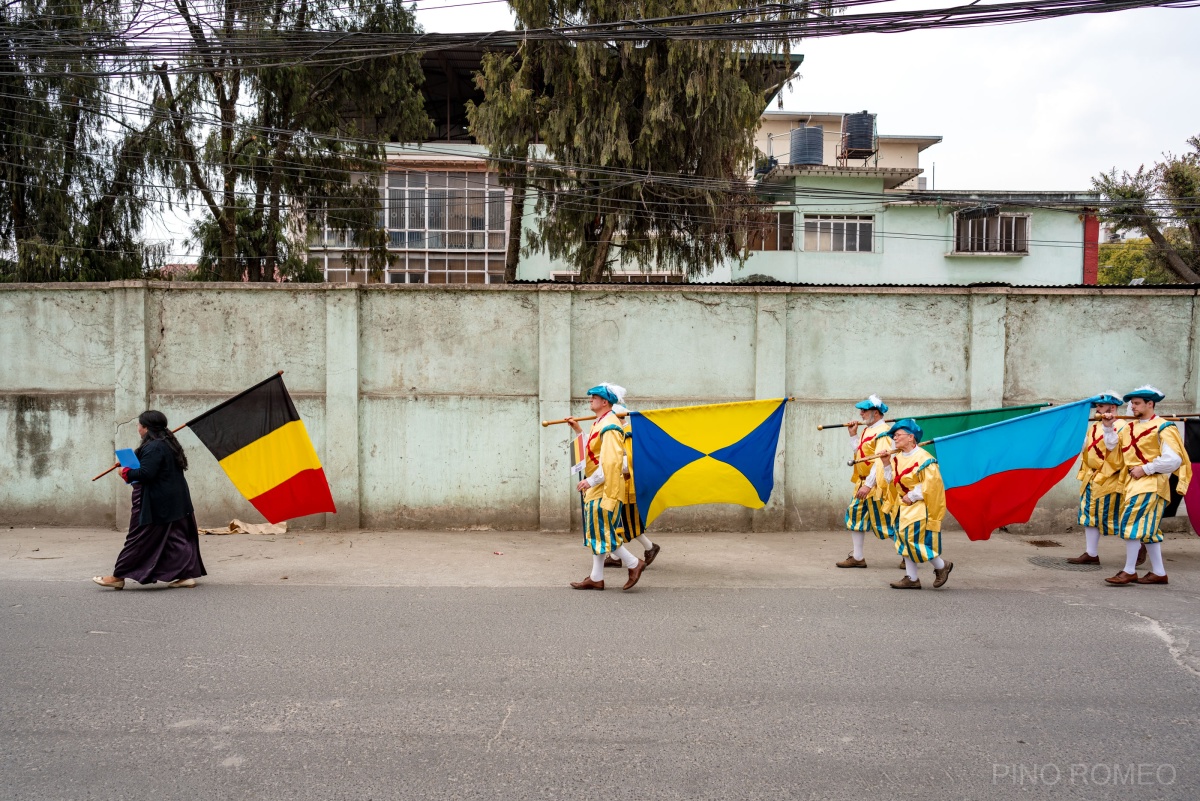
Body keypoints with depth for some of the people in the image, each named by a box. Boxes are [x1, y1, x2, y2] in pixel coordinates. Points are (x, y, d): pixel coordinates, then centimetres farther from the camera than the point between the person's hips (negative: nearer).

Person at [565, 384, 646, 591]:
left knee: (603, 532, -5)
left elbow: (611, 461, -26)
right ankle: (596, 578, 18)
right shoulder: (599, 423, 14)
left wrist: (591, 481, -27)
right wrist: (578, 429, 25)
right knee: (596, 532, 12)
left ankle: (634, 563, 7)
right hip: (596, 488, 10)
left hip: (605, 488, -10)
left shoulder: (610, 426, -18)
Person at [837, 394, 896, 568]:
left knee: (886, 521, -2)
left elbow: (880, 461, -23)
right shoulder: (867, 430, 12)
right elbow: (859, 452, 15)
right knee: (855, 514, 10)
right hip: (863, 482, 10)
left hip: (877, 485, -9)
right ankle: (857, 557, 18)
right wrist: (853, 435, 8)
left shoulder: (883, 432, -17)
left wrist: (868, 485, -26)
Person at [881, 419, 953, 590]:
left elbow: (930, 483, -20)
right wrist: (887, 464, -2)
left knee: (915, 540, -9)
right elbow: (892, 480, 10)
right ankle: (911, 578, 15)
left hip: (919, 507, -8)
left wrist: (912, 496, -18)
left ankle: (942, 566, 14)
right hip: (904, 506, 8)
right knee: (905, 540, 8)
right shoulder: (897, 458, 8)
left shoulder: (923, 458, -16)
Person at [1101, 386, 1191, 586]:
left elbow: (1173, 459, -17)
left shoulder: (1163, 427, -10)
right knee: (1147, 528, 12)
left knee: (1131, 522, -13)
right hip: (1133, 481, 8)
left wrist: (1145, 469, -16)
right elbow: (1112, 444, 12)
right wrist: (1108, 427, 0)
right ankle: (1159, 572, 21)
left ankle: (1129, 571, -7)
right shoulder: (1131, 427, 12)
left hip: (1151, 482, -8)